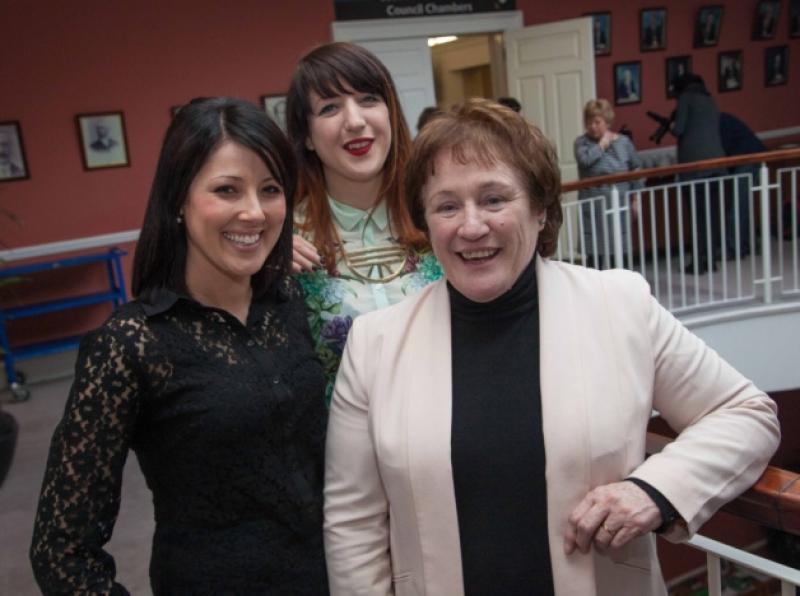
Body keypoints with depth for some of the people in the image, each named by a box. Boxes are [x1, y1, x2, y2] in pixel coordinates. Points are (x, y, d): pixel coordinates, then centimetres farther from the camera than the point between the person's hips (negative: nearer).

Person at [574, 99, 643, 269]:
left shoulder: (623, 142, 4)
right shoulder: (582, 142, -1)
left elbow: (636, 169, 11)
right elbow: (585, 159, -22)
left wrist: (635, 198, 8)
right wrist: (602, 144, -9)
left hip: (619, 205, 2)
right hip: (593, 206, -2)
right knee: (594, 251, 0)